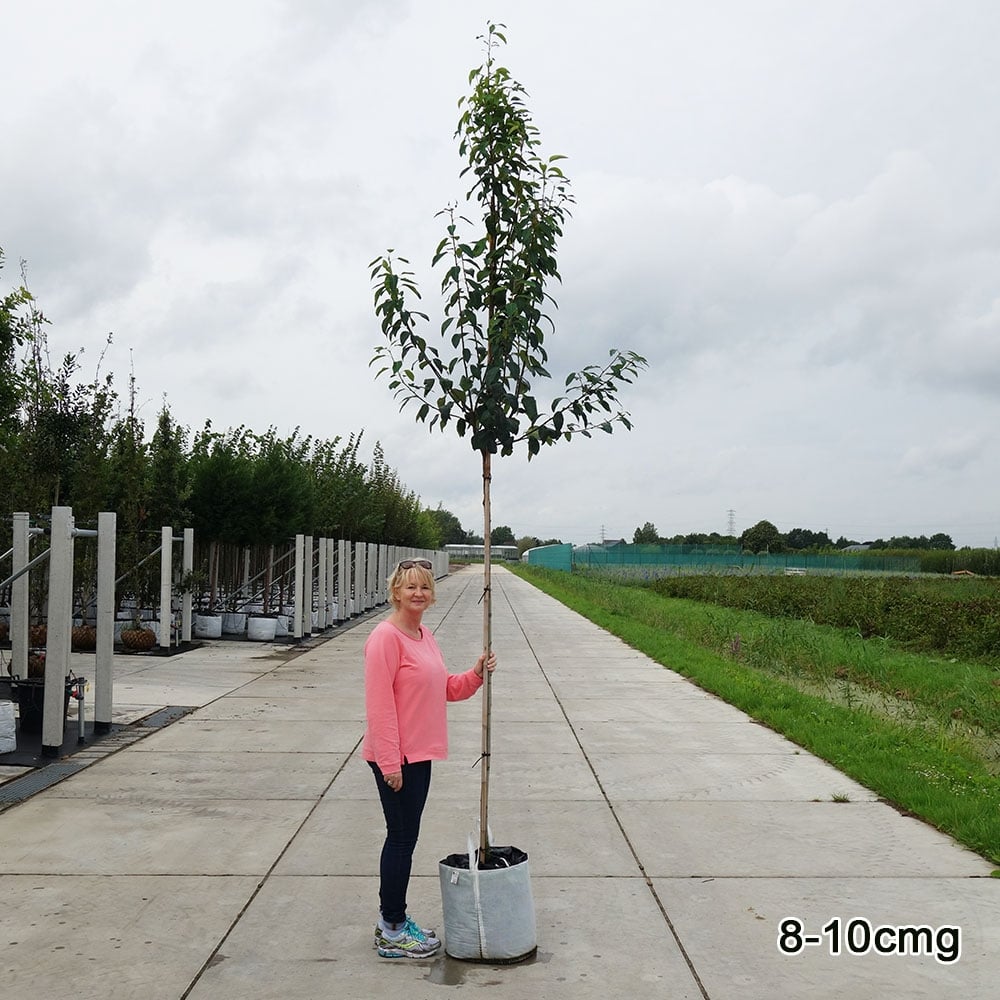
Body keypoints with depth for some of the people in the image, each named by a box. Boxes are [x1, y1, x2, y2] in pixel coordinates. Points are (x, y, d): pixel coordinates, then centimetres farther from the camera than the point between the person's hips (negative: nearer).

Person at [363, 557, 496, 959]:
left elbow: (446, 690, 18)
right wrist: (390, 762, -21)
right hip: (396, 758, -9)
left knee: (404, 838, 17)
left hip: (419, 755, 9)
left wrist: (476, 674, 0)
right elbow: (379, 704, -20)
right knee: (402, 838, 1)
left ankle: (393, 921, 30)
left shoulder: (425, 636, 11)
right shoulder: (386, 637, -17)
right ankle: (391, 933, 14)